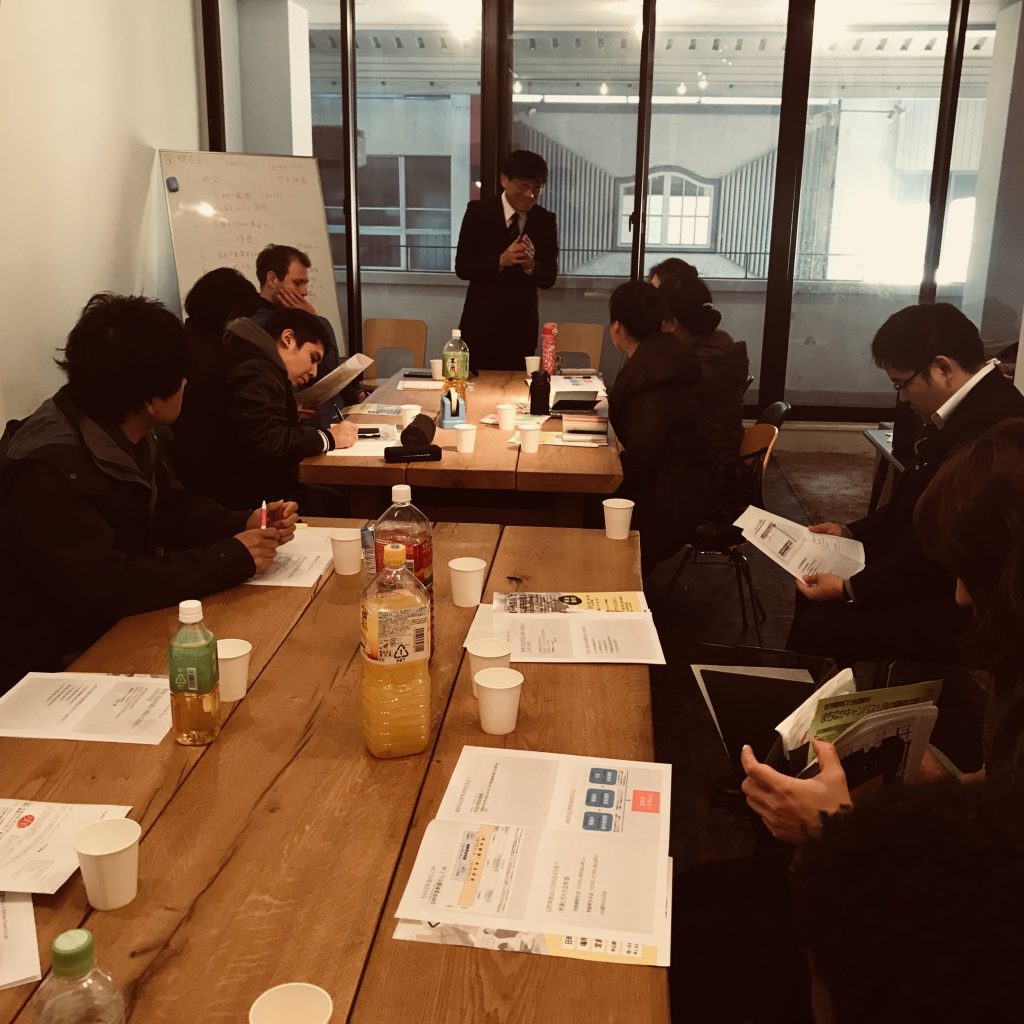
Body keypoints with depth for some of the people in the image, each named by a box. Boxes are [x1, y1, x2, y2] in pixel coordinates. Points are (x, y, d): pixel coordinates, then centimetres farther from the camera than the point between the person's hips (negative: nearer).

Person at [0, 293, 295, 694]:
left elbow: (173, 509, 12)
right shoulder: (47, 471, -29)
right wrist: (231, 558, -26)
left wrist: (244, 525, -7)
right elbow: (108, 589, -33)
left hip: (122, 635, 8)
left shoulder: (123, 437, 1)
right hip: (60, 669, -8)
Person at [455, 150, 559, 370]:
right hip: (482, 322, -2)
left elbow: (549, 278, 1)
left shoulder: (545, 220, 2)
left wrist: (530, 265, -20)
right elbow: (462, 268, -8)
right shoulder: (478, 212, -4)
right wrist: (500, 261, -23)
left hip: (521, 326, 2)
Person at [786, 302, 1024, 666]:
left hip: (962, 606, -10)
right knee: (815, 591, 10)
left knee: (816, 628, -16)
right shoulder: (975, 405, 5)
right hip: (933, 571, 10)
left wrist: (850, 590, -19)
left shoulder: (989, 427, -29)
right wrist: (853, 532, 12)